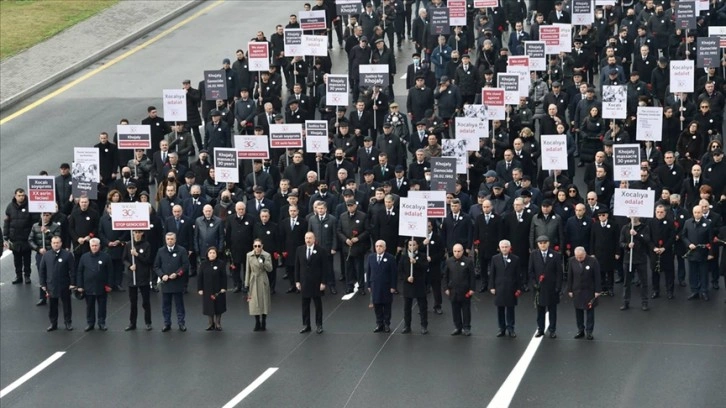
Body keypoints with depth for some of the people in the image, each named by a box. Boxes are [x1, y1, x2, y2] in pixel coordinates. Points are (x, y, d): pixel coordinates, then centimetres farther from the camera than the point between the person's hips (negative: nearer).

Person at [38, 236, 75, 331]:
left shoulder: (67, 254, -7)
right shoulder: (46, 255, 1)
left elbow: (72, 270, -7)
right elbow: (41, 270, 6)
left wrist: (72, 283, -11)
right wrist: (43, 284, 2)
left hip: (64, 285, -2)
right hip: (51, 285, 2)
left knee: (66, 305, 9)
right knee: (52, 305, 10)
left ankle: (68, 323, 21)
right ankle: (53, 323, 21)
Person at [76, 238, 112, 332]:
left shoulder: (105, 257, -4)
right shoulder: (84, 257, 1)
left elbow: (109, 272, -2)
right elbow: (79, 272, 4)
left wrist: (109, 285, -7)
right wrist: (80, 285, -1)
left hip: (101, 287, -1)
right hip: (88, 287, 2)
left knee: (102, 306, 7)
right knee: (89, 306, 9)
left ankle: (102, 323, 17)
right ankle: (90, 323, 19)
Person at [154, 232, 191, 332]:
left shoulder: (182, 250, -2)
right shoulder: (161, 251, 6)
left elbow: (186, 265, -4)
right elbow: (156, 266, 7)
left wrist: (177, 274, -15)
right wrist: (162, 275, -9)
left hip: (177, 282, -2)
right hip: (165, 283, 2)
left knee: (179, 304, 6)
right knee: (165, 305, 6)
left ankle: (181, 323, 12)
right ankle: (167, 324, 14)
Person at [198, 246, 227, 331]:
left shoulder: (221, 263, -5)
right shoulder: (203, 264, 0)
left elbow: (224, 277, -5)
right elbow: (199, 277, 2)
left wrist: (223, 288, -11)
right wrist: (200, 289, -3)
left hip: (218, 290, -2)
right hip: (207, 290, 2)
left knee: (218, 307, 5)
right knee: (209, 307, 6)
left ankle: (218, 324, 16)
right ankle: (211, 323, 18)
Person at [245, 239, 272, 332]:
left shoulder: (267, 255, -5)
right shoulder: (249, 255, 1)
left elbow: (270, 269, -8)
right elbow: (247, 270, 5)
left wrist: (264, 261, -24)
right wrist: (246, 284, 4)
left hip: (263, 281, -1)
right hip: (253, 281, 1)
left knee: (264, 302, 4)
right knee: (254, 303, 2)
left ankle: (263, 324, 16)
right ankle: (257, 323, 14)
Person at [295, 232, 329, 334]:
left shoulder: (320, 250, -7)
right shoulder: (300, 250, 2)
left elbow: (324, 267, -7)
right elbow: (297, 266, 6)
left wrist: (323, 282, -10)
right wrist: (297, 281, 2)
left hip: (316, 282, -3)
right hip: (304, 282, 3)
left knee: (318, 304, 7)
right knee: (305, 304, 7)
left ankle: (319, 325, 15)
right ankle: (306, 325, 14)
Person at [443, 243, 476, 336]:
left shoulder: (468, 262, -7)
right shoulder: (449, 261, 1)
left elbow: (472, 276, -4)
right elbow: (445, 276, 7)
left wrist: (472, 289, -7)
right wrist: (446, 288, 2)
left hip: (465, 291, -3)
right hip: (453, 290, 3)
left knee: (466, 310, 6)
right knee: (455, 310, 9)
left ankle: (466, 328, 15)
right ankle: (457, 328, 19)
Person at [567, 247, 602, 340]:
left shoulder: (593, 261, -14)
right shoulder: (571, 261, -6)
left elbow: (597, 277, -9)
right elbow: (570, 277, 1)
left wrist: (597, 291, -9)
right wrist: (570, 290, 1)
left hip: (589, 291, -2)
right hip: (576, 291, 2)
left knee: (590, 311, 5)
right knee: (578, 311, 7)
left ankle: (589, 331, 13)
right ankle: (580, 330, 17)